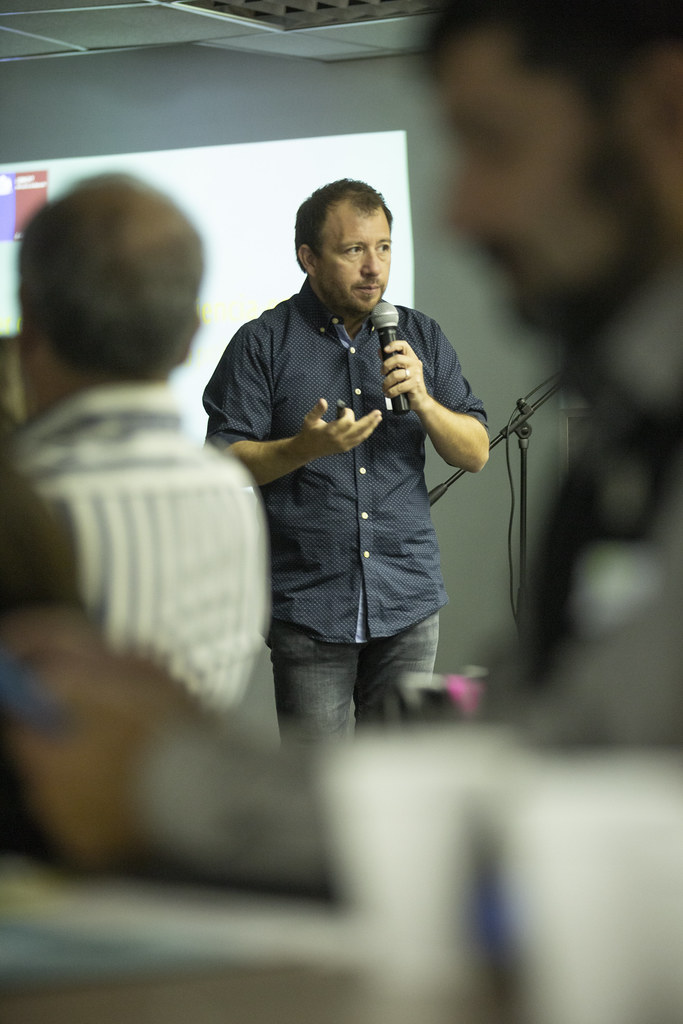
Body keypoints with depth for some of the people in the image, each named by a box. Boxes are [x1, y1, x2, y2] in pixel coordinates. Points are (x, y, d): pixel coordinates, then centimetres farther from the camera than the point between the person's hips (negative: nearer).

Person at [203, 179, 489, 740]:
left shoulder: (422, 337, 12)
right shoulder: (262, 344, 0)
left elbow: (476, 454, 10)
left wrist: (422, 400, -9)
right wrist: (307, 447, -22)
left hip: (409, 607, 3)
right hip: (309, 605, -3)